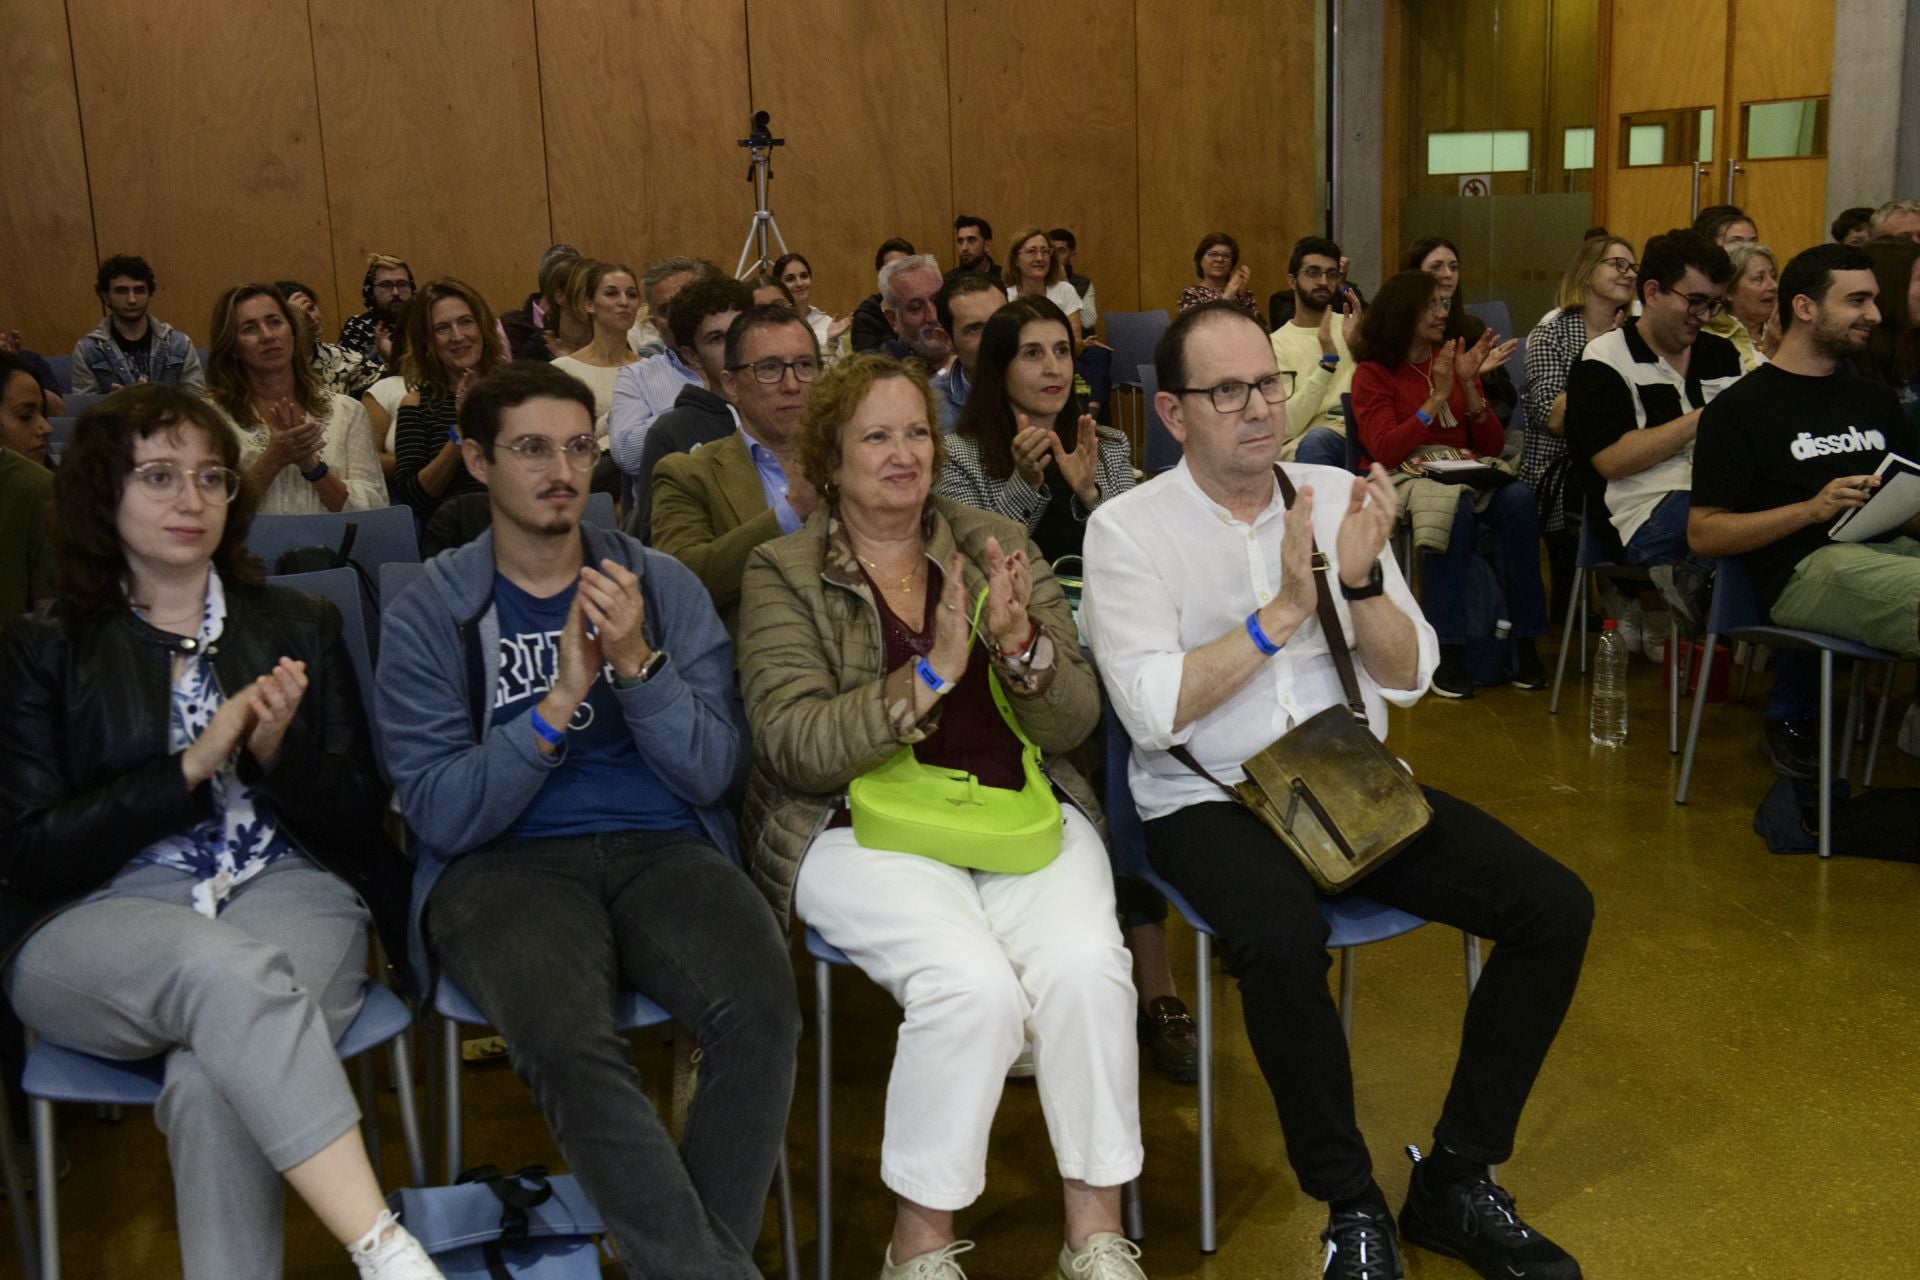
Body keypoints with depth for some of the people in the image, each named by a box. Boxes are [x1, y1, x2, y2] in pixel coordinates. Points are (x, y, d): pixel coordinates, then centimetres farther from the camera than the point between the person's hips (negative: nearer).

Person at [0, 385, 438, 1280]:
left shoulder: (298, 626, 15)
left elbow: (359, 817, 10)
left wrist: (279, 752, -11)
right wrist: (193, 767, -11)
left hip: (289, 890, 2)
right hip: (97, 918, -1)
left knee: (213, 1084, -33)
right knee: (231, 969, -37)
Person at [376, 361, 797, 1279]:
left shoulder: (662, 586, 10)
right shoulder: (427, 616, 5)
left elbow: (712, 774, 3)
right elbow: (440, 815, -5)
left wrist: (639, 665, -13)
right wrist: (559, 702, -15)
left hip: (662, 849, 2)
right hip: (504, 864, -2)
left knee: (762, 1011, -29)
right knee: (570, 1043, -35)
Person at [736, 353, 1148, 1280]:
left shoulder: (998, 545, 11)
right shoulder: (782, 573, 3)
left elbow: (1072, 724, 5)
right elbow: (796, 747, -11)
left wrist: (1020, 643, -16)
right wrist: (932, 673, -22)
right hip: (863, 827, -3)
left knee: (1085, 964, -26)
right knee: (974, 983, -29)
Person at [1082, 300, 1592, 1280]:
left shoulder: (1335, 498, 6)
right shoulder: (1127, 528, -5)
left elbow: (1407, 677, 3)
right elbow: (1152, 711, -15)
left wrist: (1361, 581, -16)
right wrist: (1281, 613, -18)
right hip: (1208, 801, -5)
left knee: (1555, 908, -11)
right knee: (1282, 938, -36)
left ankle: (1454, 1181, 4)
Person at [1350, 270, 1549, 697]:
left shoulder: (1452, 360, 15)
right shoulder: (1373, 373, 3)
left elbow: (1492, 445, 10)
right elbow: (1384, 451, -10)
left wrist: (1469, 387, -4)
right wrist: (1437, 398, -12)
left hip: (1467, 472, 4)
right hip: (1405, 475, -4)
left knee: (1518, 500, -29)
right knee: (1454, 509, -37)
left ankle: (1523, 642, -25)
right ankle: (1447, 650, -32)